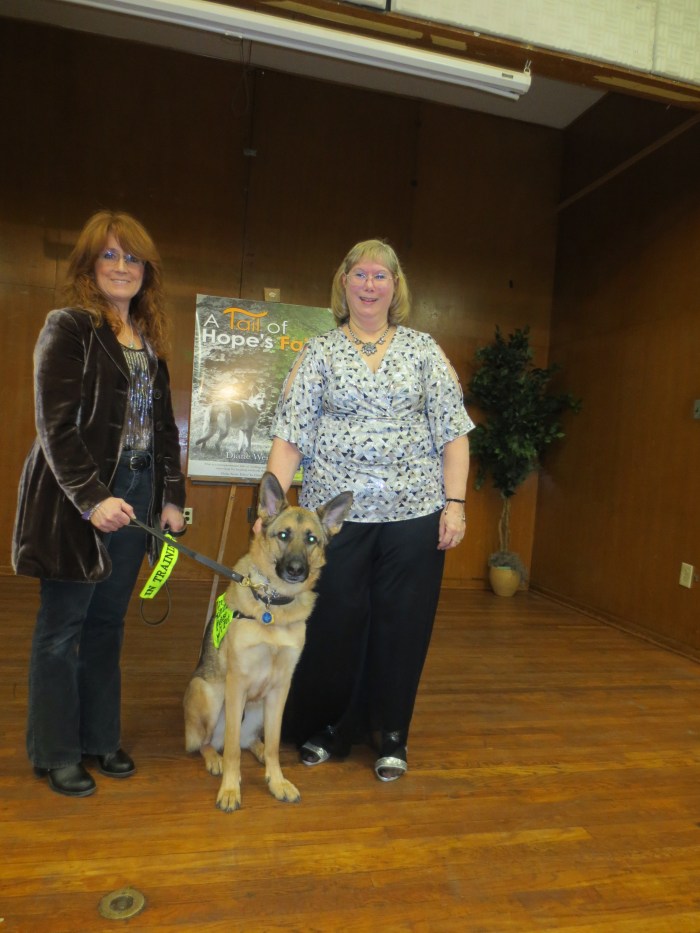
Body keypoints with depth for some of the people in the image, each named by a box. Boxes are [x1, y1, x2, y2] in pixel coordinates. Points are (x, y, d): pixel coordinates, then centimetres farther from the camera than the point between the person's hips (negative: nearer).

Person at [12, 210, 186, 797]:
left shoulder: (149, 340, 14)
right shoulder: (69, 329, -6)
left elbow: (164, 425, 13)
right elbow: (56, 425, -14)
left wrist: (172, 496, 7)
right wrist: (92, 498, -21)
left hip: (135, 493, 6)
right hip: (78, 499, -6)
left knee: (107, 623, 14)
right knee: (61, 628, 6)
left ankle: (99, 738, 29)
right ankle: (56, 753, 22)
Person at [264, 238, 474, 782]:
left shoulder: (424, 350, 8)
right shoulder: (319, 352, 6)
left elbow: (452, 432, 5)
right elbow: (290, 434, 0)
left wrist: (455, 503, -4)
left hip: (414, 512, 1)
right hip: (335, 510, 0)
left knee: (403, 624, 9)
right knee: (333, 624, 7)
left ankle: (391, 735, 30)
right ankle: (328, 727, 32)